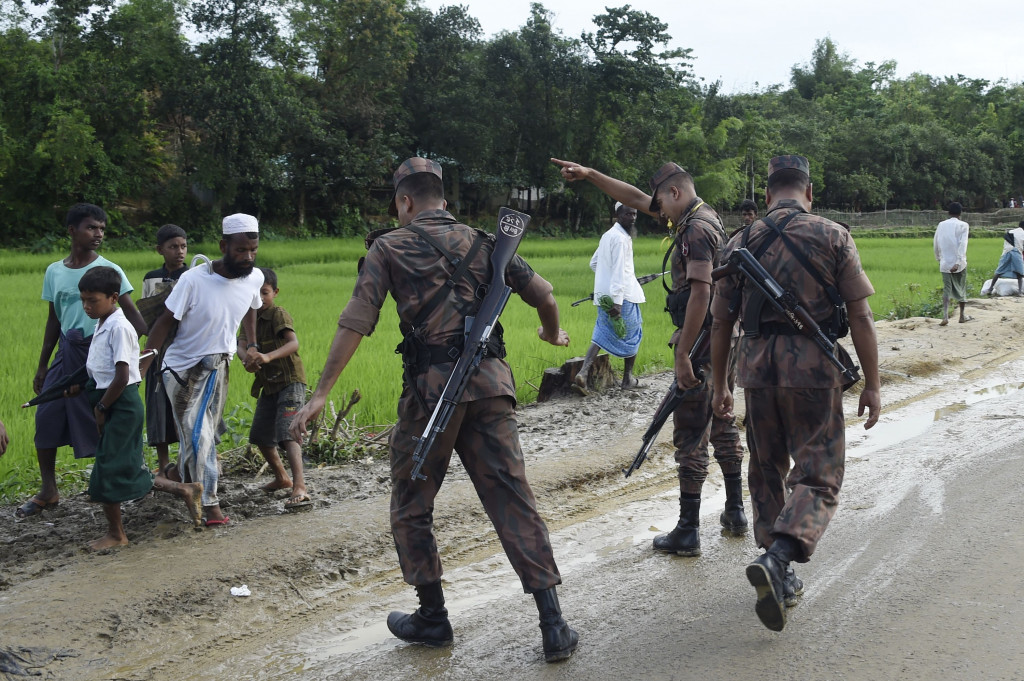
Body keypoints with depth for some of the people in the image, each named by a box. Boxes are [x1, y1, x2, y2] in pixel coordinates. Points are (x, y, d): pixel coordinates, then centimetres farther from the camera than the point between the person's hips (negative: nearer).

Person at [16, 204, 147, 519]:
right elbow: (54, 320, 15)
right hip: (68, 350, 5)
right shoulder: (54, 271, 8)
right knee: (46, 417, 2)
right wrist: (42, 366, 17)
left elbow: (130, 312, -11)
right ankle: (48, 492, 15)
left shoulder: (108, 270, -6)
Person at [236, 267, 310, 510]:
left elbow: (293, 343, -28)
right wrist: (248, 357, -31)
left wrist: (268, 356, -45)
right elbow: (241, 345, -6)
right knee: (260, 436, 16)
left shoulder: (279, 314, -12)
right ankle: (281, 478, 37)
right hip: (268, 385, 8)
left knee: (287, 434, -22)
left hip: (290, 382, -8)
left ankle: (300, 488, -32)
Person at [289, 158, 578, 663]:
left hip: (431, 385, -3)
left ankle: (432, 617, 22)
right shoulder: (482, 242, 15)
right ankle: (553, 625, 2)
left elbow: (356, 322, -5)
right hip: (490, 380, 4)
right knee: (513, 500, 5)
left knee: (411, 506, 15)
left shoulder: (390, 247, 4)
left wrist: (320, 394, -6)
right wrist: (553, 333, 38)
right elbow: (542, 294, 16)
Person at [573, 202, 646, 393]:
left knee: (602, 334, 8)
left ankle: (583, 373, -9)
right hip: (622, 296, -8)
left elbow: (594, 263, 23)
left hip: (604, 296, 8)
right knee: (631, 336, 8)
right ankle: (627, 379, 18)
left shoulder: (607, 235, 14)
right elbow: (619, 271, -22)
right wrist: (617, 302, -26)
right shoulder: (621, 238, -15)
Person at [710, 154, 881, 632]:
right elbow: (860, 316, -4)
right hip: (813, 366, -3)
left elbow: (721, 323, 11)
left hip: (756, 367, 3)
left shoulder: (740, 243, 9)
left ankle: (780, 579, 23)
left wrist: (720, 386, 20)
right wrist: (872, 384, 2)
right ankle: (776, 558, -21)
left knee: (767, 471, 17)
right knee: (818, 475, 2)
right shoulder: (832, 237, 0)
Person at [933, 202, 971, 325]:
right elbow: (962, 245, -16)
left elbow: (936, 244, 12)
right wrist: (958, 262, -21)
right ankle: (962, 316, 24)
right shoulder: (962, 225, -5)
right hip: (959, 263, -2)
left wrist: (939, 258, 25)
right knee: (961, 288, 13)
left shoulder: (941, 225, 6)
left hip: (945, 263, 2)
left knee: (947, 289, 2)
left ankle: (945, 316, -15)